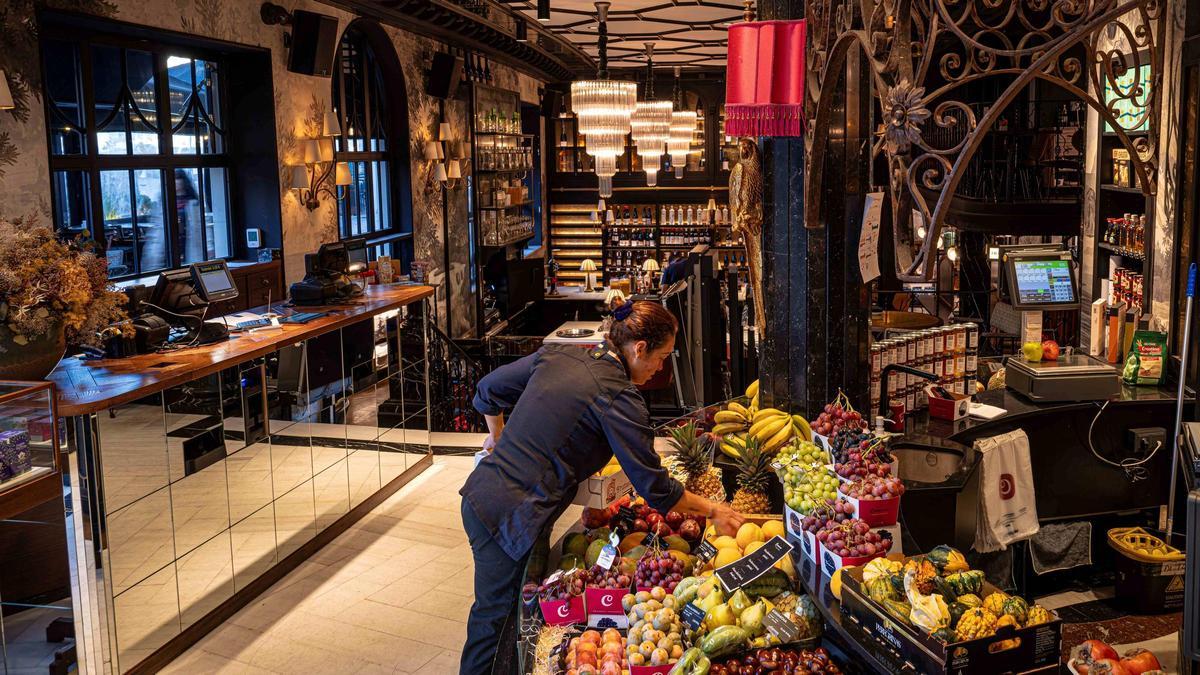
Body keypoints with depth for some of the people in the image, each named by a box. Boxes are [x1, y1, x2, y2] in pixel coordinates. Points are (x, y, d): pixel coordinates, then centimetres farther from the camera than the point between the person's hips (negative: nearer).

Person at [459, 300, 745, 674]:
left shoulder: (556, 355, 7)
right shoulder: (618, 398, -15)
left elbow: (488, 391, 19)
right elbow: (655, 488, -11)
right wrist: (713, 511, 2)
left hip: (481, 492, 8)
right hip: (512, 517, -8)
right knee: (498, 616, 7)